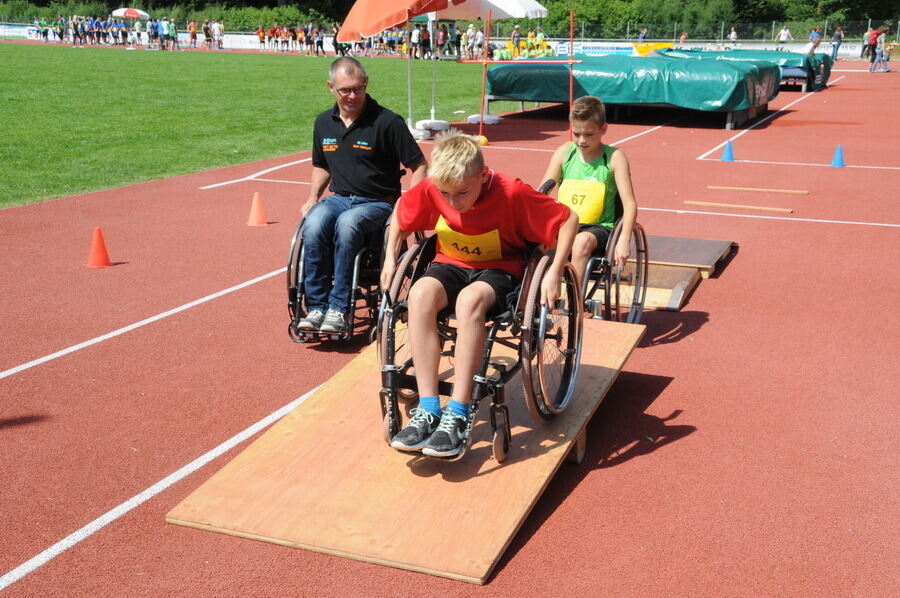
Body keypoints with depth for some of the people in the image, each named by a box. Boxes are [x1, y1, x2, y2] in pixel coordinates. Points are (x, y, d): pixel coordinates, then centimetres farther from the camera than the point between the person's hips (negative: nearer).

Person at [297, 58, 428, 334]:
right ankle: (316, 306, -20)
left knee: (347, 224, -37)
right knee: (313, 225, -30)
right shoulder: (323, 123, 10)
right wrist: (313, 197, 9)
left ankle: (338, 309, -28)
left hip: (377, 203, -4)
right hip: (338, 198, 4)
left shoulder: (387, 122, -7)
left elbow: (420, 166, -3)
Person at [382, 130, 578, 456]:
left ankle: (457, 416, -35)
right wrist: (390, 258, 2)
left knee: (470, 299, -39)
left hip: (499, 269, -3)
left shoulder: (512, 193, -23)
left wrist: (554, 273, -22)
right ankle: (428, 410, -31)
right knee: (420, 293, -33)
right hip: (451, 264, 3)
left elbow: (568, 219, -14)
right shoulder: (430, 189, -12)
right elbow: (400, 211, 10)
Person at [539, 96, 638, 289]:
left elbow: (630, 204, -9)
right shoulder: (564, 152, 6)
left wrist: (624, 240, -25)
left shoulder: (614, 157, -2)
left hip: (598, 228, -2)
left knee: (582, 241, -36)